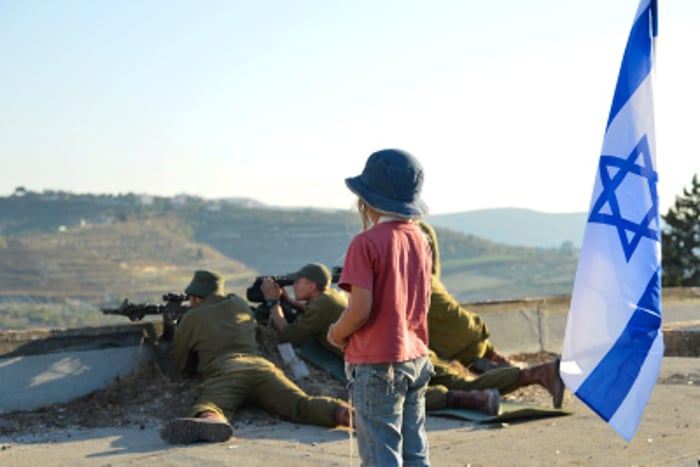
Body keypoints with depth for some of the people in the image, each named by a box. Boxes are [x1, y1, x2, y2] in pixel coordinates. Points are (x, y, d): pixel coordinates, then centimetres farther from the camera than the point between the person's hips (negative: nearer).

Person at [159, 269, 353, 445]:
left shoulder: (191, 318, 23)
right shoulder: (240, 304, 32)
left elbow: (183, 366, 31)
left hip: (223, 372, -3)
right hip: (260, 366, 3)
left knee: (205, 409, -28)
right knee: (302, 404, -17)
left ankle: (210, 421, -66)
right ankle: (345, 412, -47)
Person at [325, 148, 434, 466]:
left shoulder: (366, 243, -16)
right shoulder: (419, 240, 7)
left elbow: (360, 310, -20)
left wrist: (336, 333, -3)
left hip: (377, 364, -7)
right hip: (416, 357, 7)